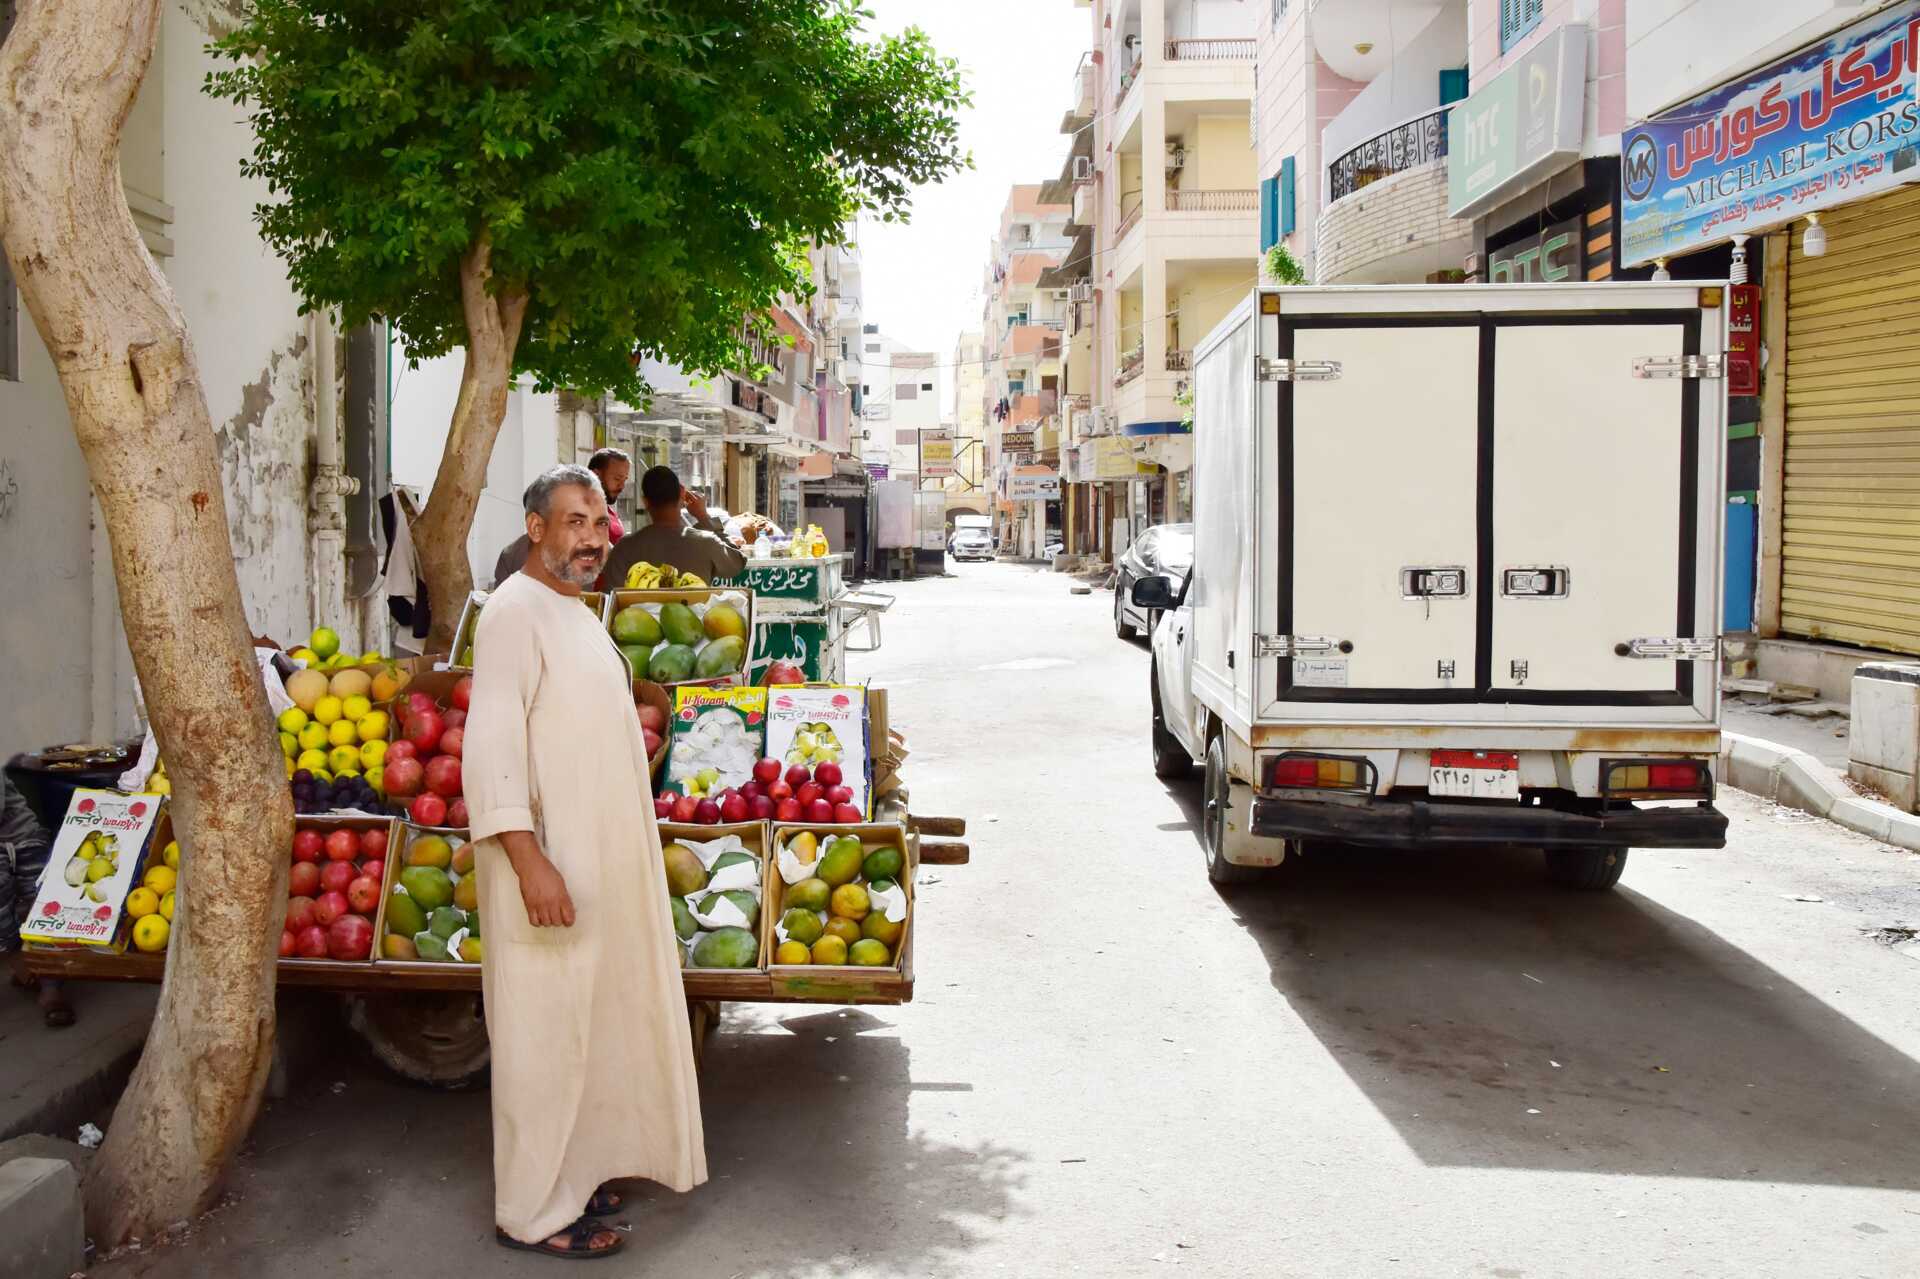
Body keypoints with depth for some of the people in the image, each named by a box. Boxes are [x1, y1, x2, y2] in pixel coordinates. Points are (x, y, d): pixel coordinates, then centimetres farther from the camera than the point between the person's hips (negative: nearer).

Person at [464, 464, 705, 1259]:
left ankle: (567, 1173, 30)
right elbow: (491, 746, -22)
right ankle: (533, 1212, 11)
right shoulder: (516, 611, -14)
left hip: (599, 866, 9)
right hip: (550, 868, -9)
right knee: (544, 1036, -1)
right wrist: (529, 861, -28)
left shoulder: (575, 613, 16)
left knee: (587, 1028, 17)